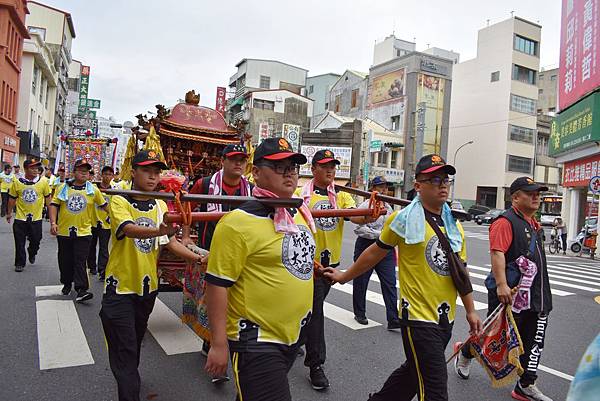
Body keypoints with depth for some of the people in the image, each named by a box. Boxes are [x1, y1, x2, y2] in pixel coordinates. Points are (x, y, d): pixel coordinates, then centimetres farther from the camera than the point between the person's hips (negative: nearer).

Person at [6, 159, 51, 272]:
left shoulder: (43, 182, -5)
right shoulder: (17, 182, -4)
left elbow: (47, 198, 4)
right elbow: (12, 199, 7)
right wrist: (9, 213, 13)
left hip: (36, 218, 0)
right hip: (20, 218, 0)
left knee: (35, 241, 11)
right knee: (20, 243, 5)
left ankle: (32, 254, 42)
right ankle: (20, 263, 19)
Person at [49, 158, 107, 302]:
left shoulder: (93, 190, 0)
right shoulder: (63, 188, 1)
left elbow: (103, 205, 11)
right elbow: (54, 205, 2)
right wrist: (53, 223, -8)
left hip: (83, 232, -2)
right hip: (64, 231, 2)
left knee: (80, 261, -6)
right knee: (65, 260, 15)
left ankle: (81, 289, -6)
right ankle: (67, 283, 34)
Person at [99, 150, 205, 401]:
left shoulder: (161, 206, 3)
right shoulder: (119, 202, -13)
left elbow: (170, 242, -1)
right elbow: (130, 229, -33)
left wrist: (197, 258, -16)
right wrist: (158, 231, -53)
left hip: (148, 286, 5)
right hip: (120, 287, -5)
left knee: (135, 344, 23)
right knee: (125, 350, -2)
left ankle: (128, 380, 46)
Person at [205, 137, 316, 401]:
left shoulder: (300, 213, 4)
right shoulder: (239, 222, -20)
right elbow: (217, 284, -18)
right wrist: (219, 344, -17)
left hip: (294, 334, 8)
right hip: (256, 341, -8)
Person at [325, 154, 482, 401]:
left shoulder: (454, 225, 7)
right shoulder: (404, 219, -10)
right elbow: (375, 253, 0)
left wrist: (470, 311, 12)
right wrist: (345, 276, 7)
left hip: (446, 318, 7)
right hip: (418, 318, -7)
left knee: (414, 373, 21)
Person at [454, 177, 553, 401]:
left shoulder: (534, 223, 15)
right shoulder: (506, 222, -15)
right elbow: (497, 253, -27)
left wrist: (542, 293, 28)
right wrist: (501, 284, -35)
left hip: (536, 297, 9)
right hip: (509, 294, -9)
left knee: (534, 342, 11)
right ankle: (465, 354, 32)